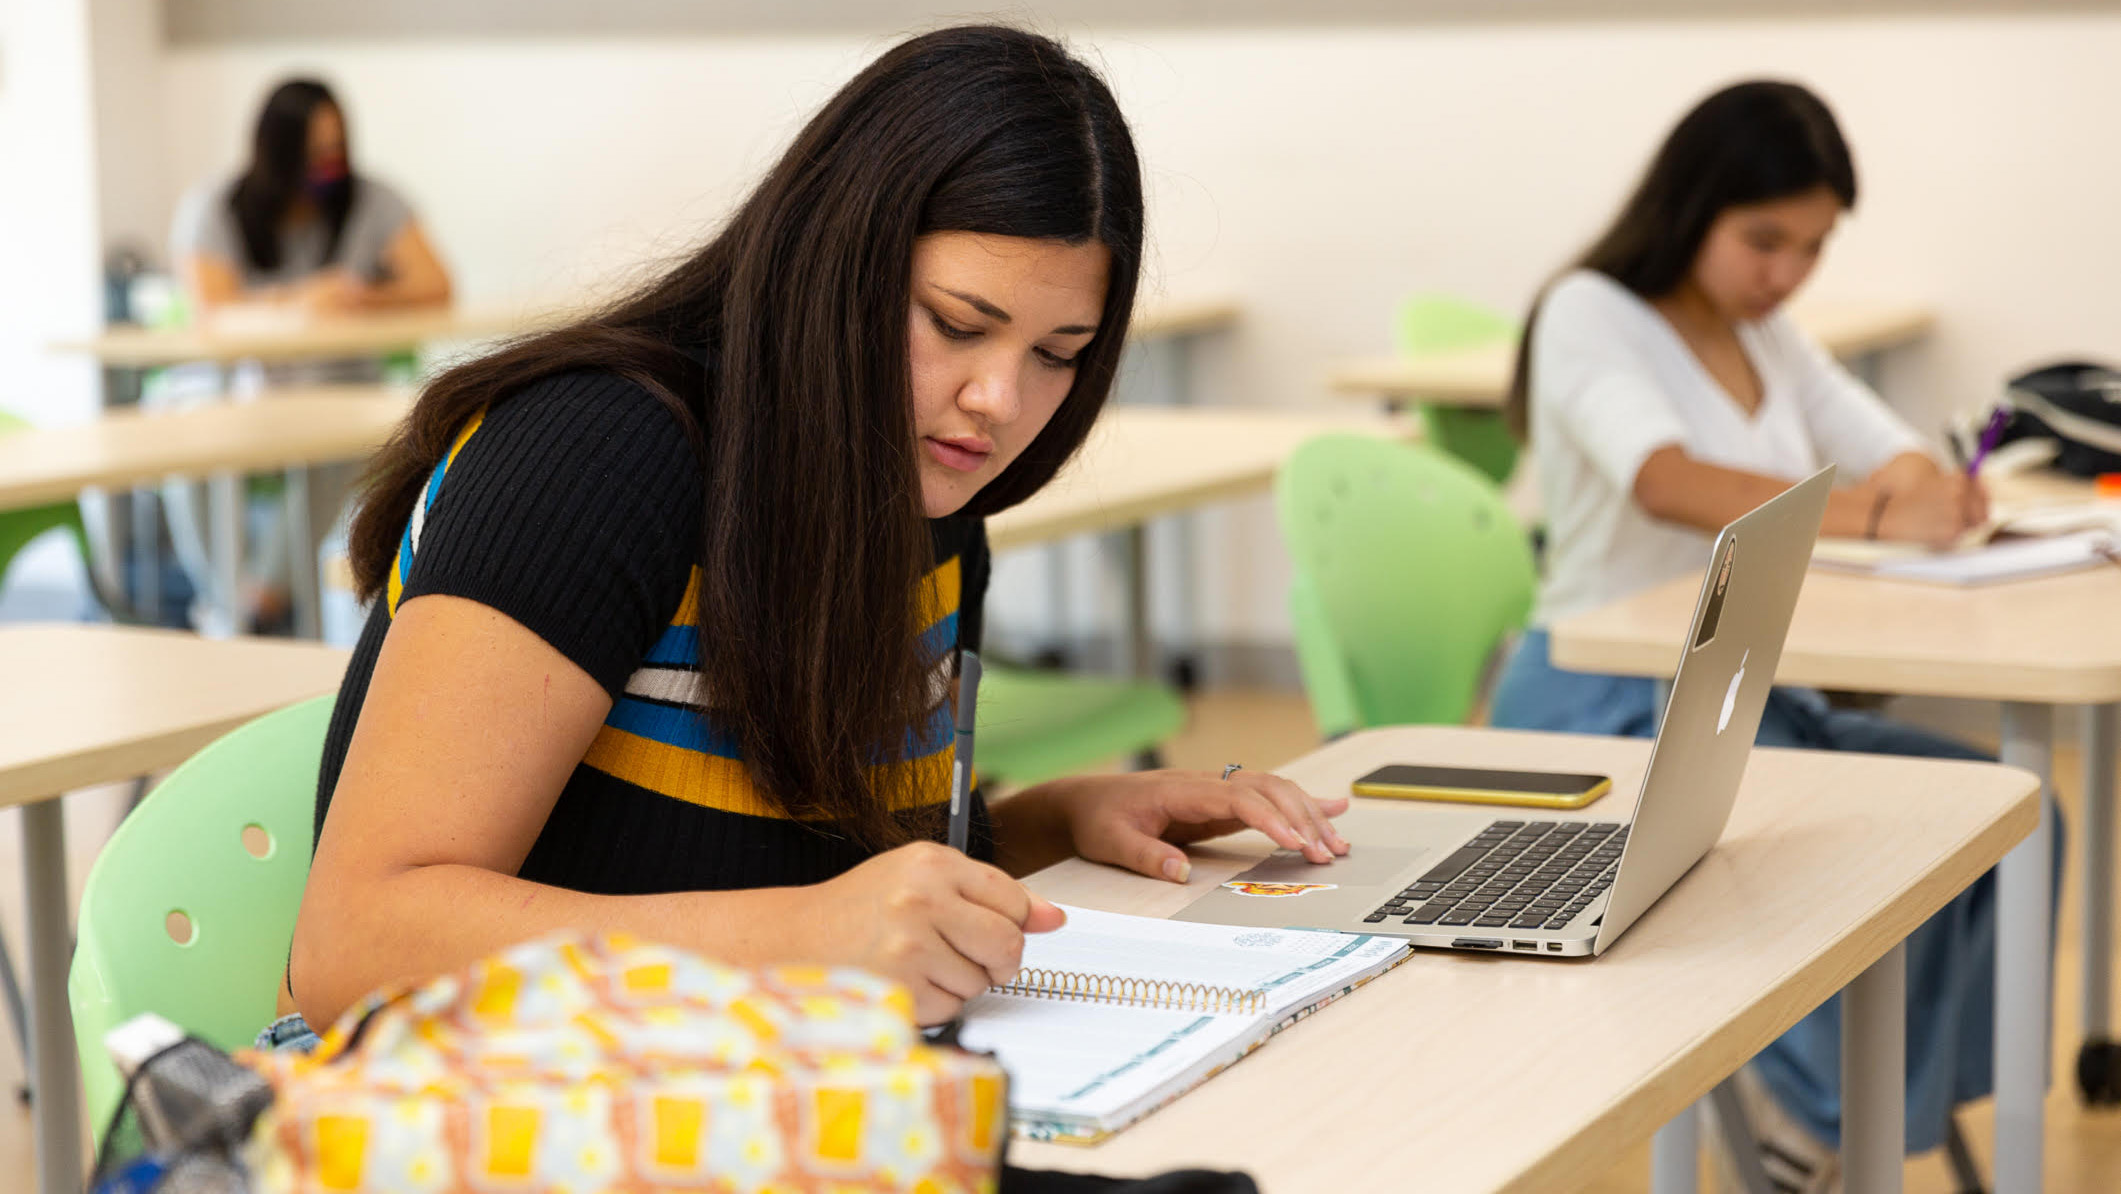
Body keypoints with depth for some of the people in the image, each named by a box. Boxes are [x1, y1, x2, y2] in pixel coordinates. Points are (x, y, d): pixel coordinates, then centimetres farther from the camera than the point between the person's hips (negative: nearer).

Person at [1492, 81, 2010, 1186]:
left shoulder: (1768, 336, 14)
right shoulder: (1591, 315, -10)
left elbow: (1896, 457, 7)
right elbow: (1667, 481, -28)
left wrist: (1931, 489, -18)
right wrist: (1869, 513, -37)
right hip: (1603, 708, -8)